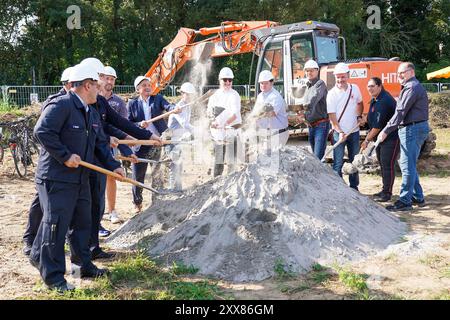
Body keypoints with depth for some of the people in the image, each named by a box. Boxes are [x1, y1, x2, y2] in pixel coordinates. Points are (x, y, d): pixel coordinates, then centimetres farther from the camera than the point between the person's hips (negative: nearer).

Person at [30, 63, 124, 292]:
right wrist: (65, 156, -23)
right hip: (56, 179, -10)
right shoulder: (61, 105, -14)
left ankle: (82, 265, 33)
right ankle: (53, 277, 6)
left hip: (80, 179, 10)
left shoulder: (91, 114, 16)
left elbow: (100, 144, 17)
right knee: (56, 226, -4)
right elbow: (42, 131, -24)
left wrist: (113, 166, 4)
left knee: (82, 223, 18)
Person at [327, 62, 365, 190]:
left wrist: (359, 116, 4)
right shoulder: (332, 93, -10)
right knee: (338, 163, -3)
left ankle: (354, 186, 24)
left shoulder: (355, 89, 2)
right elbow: (332, 115, -12)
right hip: (339, 132, -4)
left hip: (354, 131, 4)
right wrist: (340, 132, -20)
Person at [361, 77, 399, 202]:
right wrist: (370, 135, 9)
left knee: (388, 165, -6)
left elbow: (378, 125, -24)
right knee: (382, 164, 15)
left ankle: (387, 193, 2)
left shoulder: (384, 101, -24)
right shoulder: (375, 99, 8)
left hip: (391, 137, -10)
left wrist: (367, 140, -16)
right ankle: (385, 190, 25)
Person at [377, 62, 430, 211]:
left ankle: (404, 201, -5)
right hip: (412, 128, 11)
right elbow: (402, 111, 19)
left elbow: (400, 112, -19)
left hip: (412, 129, -11)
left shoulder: (412, 88, -13)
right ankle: (418, 197, 24)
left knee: (407, 165, -8)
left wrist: (385, 131, -19)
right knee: (408, 164, 16)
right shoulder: (411, 87, 21)